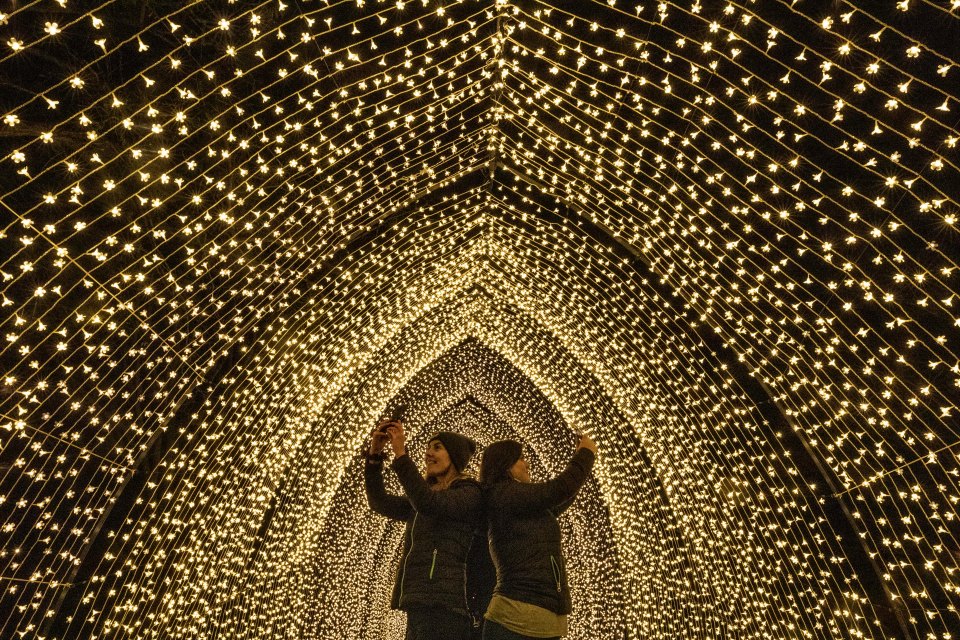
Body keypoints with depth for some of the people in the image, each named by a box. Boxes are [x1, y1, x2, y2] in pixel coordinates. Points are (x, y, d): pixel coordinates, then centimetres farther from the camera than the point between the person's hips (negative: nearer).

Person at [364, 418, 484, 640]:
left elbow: (429, 504, -20)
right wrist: (374, 454, 2)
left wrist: (401, 454, -18)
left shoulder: (469, 494, -2)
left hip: (441, 605, -8)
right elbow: (380, 502, 13)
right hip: (419, 605, 8)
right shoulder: (419, 505, 22)